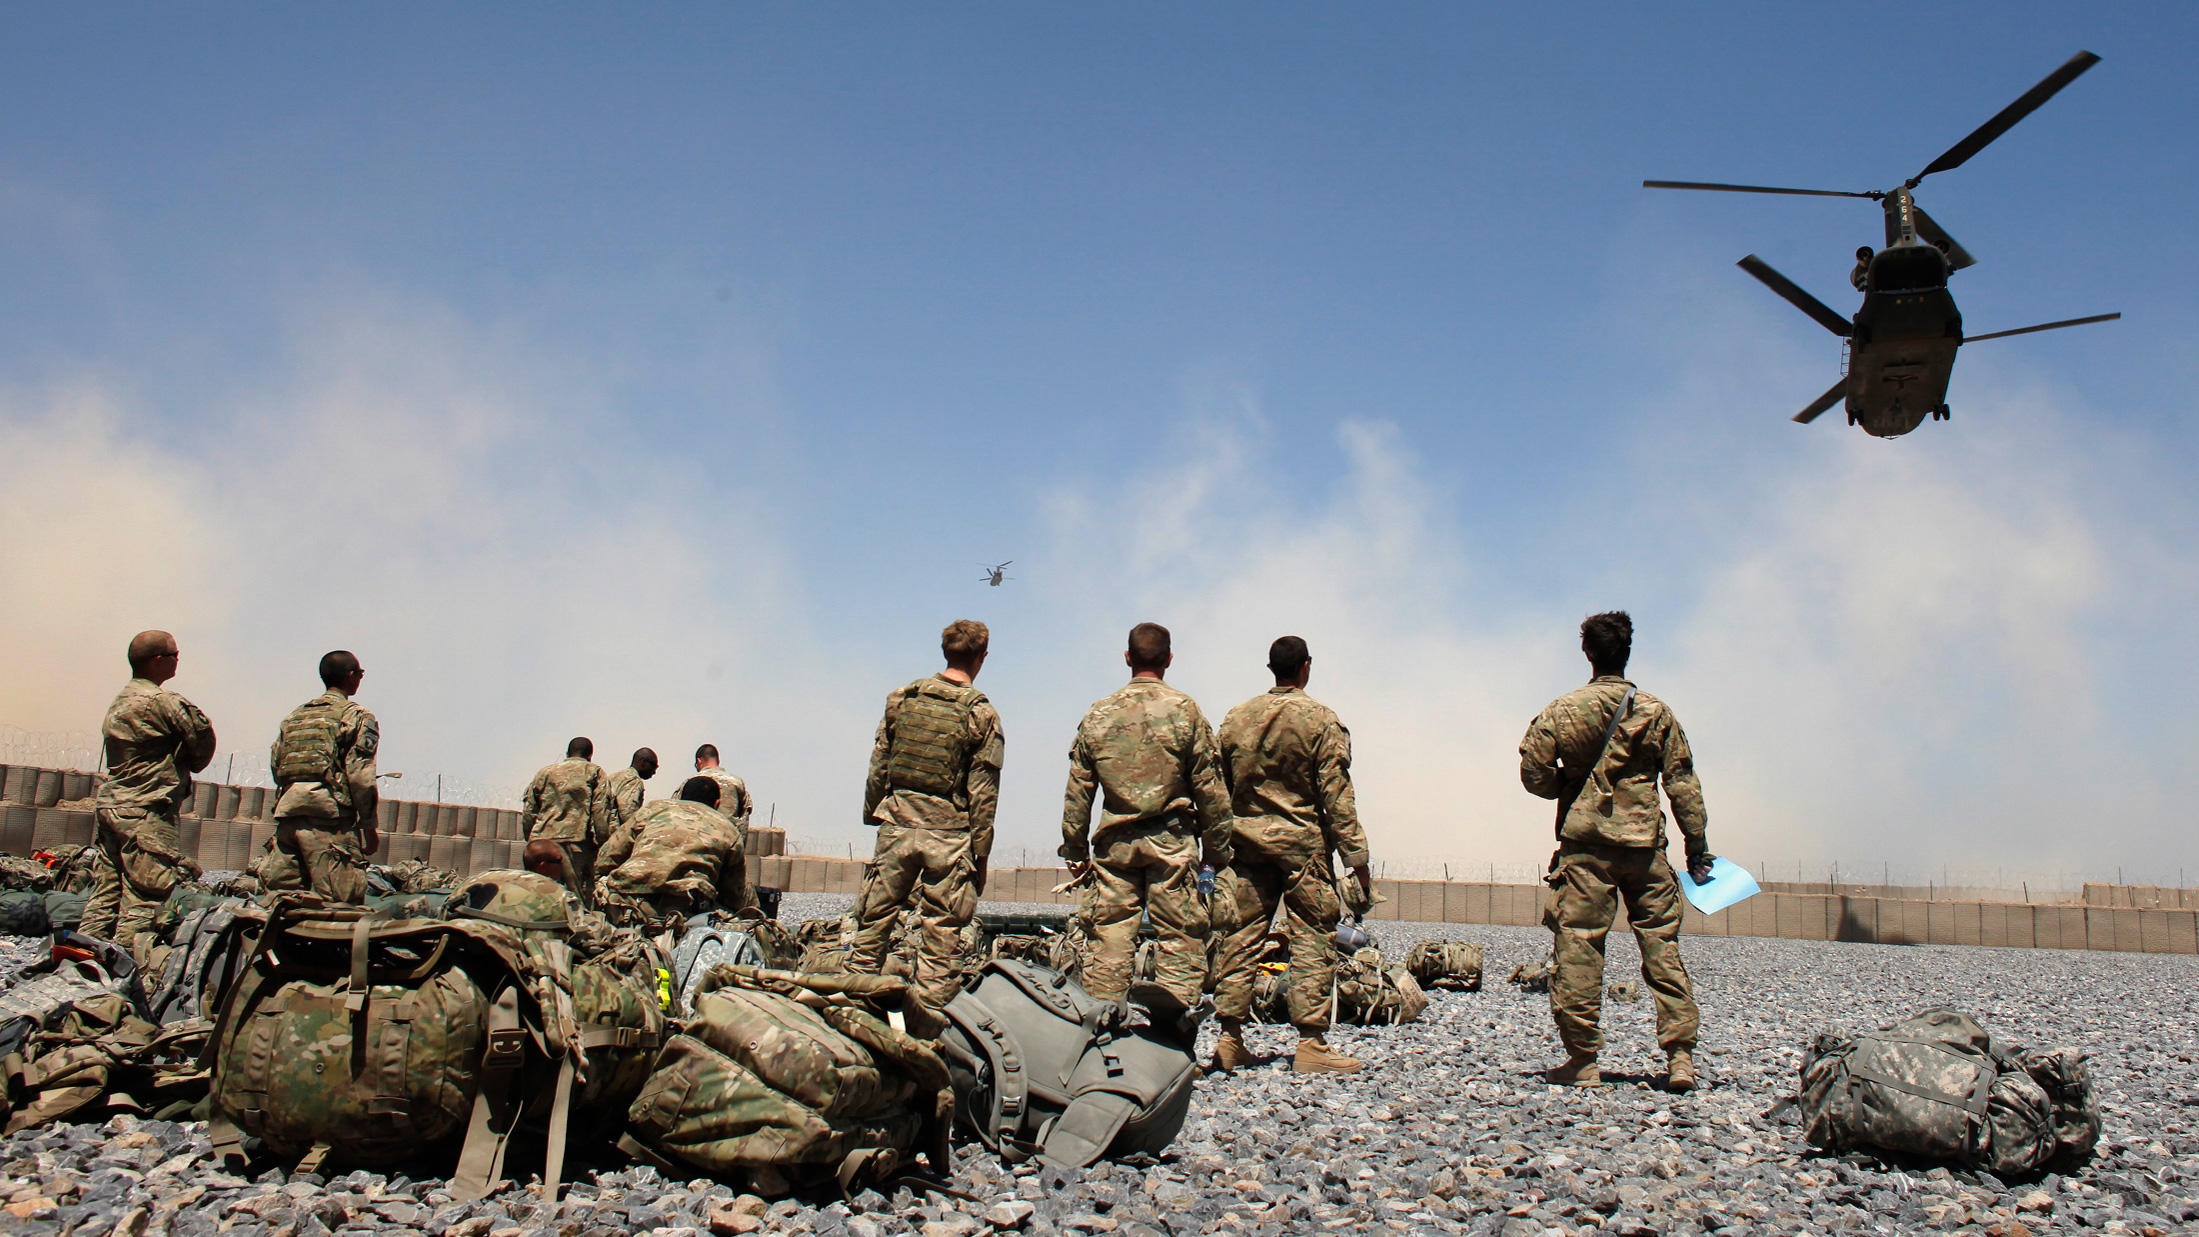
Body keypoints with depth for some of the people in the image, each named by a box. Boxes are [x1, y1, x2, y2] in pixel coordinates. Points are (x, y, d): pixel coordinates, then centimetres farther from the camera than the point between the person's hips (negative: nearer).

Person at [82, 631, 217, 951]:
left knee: (106, 893, 12)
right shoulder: (160, 701, -13)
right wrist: (188, 766, 11)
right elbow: (202, 739, -8)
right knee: (143, 899, -6)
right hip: (146, 814, -9)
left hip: (111, 804, 9)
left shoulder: (120, 700, 16)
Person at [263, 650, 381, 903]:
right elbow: (360, 776, -7)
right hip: (328, 816, -7)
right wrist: (369, 826, -2)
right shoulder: (357, 716, 1)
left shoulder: (293, 716, 22)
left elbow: (276, 765, 17)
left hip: (286, 809, 7)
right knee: (341, 903, -8)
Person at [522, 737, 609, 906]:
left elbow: (528, 813, 17)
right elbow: (601, 812, -3)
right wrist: (603, 844, -4)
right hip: (577, 840, -3)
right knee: (579, 898, -5)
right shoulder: (594, 772, 9)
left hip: (542, 841, 3)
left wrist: (532, 842, 22)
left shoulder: (544, 772, 19)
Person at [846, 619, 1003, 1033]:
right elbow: (983, 793, -5)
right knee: (940, 936, 4)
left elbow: (878, 766, 8)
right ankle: (929, 1022, 6)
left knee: (874, 921, 11)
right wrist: (979, 853, 0)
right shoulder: (981, 714, -5)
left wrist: (873, 815, 18)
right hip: (948, 834, -3)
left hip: (896, 827, 3)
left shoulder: (901, 699, 4)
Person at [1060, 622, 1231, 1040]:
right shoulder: (1186, 711, -2)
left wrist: (1076, 851, 15)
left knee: (1108, 934, 5)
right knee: (1179, 934, 2)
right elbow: (1209, 789, -2)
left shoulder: (1098, 715, 5)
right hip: (1172, 841, -2)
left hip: (1115, 843, 2)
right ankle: (1176, 1012, -3)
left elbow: (1077, 791, 7)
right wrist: (1217, 848, 6)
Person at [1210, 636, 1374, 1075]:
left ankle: (1230, 1040, 9)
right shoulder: (1320, 720, -5)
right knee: (1311, 942, -1)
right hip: (1302, 842, -4)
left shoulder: (1236, 719, 8)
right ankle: (1311, 1045, -2)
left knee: (1240, 940, 6)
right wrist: (1357, 858, -6)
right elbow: (1336, 797, -9)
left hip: (1245, 842, 4)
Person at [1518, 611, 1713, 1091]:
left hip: (1585, 841, -1)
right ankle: (1680, 1058, 5)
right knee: (1662, 946, 7)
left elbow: (1534, 773, -2)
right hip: (1644, 841, 1)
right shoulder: (1657, 713, 4)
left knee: (1578, 947, 1)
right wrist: (1698, 848, 8)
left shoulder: (1563, 710, 1)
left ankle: (1582, 1060, 1)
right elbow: (1683, 784, 4)